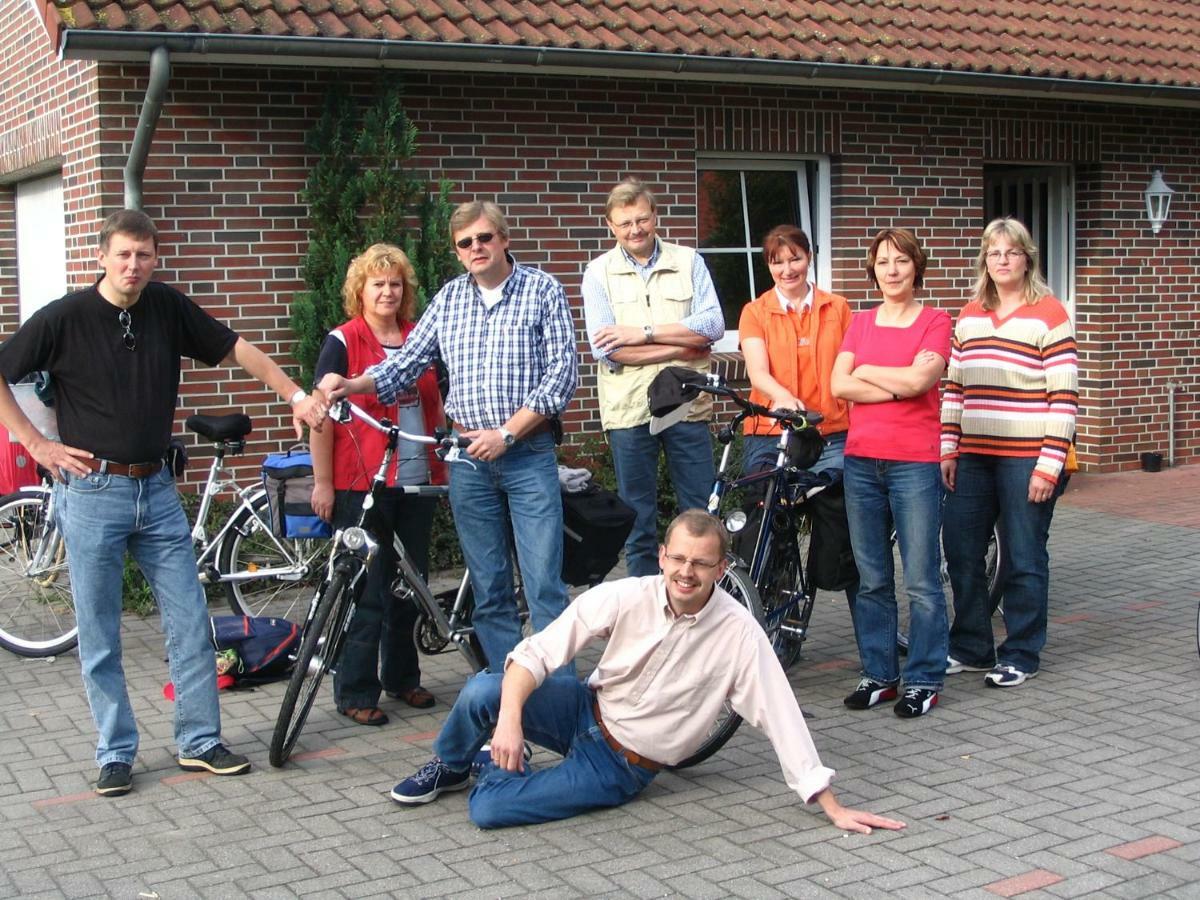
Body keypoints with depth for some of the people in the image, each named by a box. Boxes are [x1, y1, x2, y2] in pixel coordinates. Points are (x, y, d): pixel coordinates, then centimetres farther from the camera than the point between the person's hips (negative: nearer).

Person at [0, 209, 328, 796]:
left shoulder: (167, 308, 2)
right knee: (99, 636, 3)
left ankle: (200, 742, 17)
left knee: (190, 624, 5)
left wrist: (296, 396, -1)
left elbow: (235, 350, 8)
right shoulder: (65, 317, -9)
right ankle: (116, 753, 16)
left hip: (156, 489, 4)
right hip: (92, 490, -4)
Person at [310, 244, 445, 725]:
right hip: (361, 485, -6)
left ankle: (402, 676, 28)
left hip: (416, 482, 6)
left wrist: (446, 463, 17)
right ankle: (356, 691, 7)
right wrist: (322, 482, -10)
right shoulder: (342, 342, -5)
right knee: (366, 589, -3)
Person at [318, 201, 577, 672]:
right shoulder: (448, 298, 11)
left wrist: (507, 433, -12)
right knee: (489, 588, 7)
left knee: (544, 585, -6)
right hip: (468, 458, 4)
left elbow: (562, 373, -7)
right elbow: (407, 362, 12)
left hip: (528, 454, -3)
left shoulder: (543, 291, -1)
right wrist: (352, 384, -6)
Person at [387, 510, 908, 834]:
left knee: (489, 811, -21)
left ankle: (493, 768, 19)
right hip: (588, 712, 2)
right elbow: (538, 651, -14)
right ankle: (450, 768, 11)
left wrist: (832, 807, -18)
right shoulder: (624, 598, -14)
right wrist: (509, 718, -29)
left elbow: (780, 717, -17)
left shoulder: (737, 633, -19)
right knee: (482, 691, -25)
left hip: (622, 767, -2)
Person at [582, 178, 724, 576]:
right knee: (638, 517, 8)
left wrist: (643, 333, -14)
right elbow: (606, 349, -9)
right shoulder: (599, 272, 2)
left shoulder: (688, 261, 5)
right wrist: (681, 347, -12)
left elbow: (713, 324, -7)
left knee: (702, 512, 5)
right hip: (629, 408, 0)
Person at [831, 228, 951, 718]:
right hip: (861, 459, 4)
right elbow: (839, 386, 0)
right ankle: (879, 674, 18)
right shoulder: (860, 322, 13)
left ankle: (924, 680, 8)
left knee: (922, 580, -2)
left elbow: (919, 377, -15)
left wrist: (866, 371, -2)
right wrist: (899, 386, -10)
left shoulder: (935, 322, 2)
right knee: (871, 579, 9)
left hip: (914, 462, -4)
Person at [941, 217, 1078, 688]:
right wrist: (947, 450, 7)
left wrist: (1049, 464, -14)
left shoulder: (1049, 315, -5)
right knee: (960, 552, 8)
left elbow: (1064, 397, -9)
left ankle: (1021, 654, 16)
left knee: (1023, 560, 3)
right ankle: (971, 647, 23)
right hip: (974, 456, 6)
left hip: (1027, 459, -5)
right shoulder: (969, 317, 12)